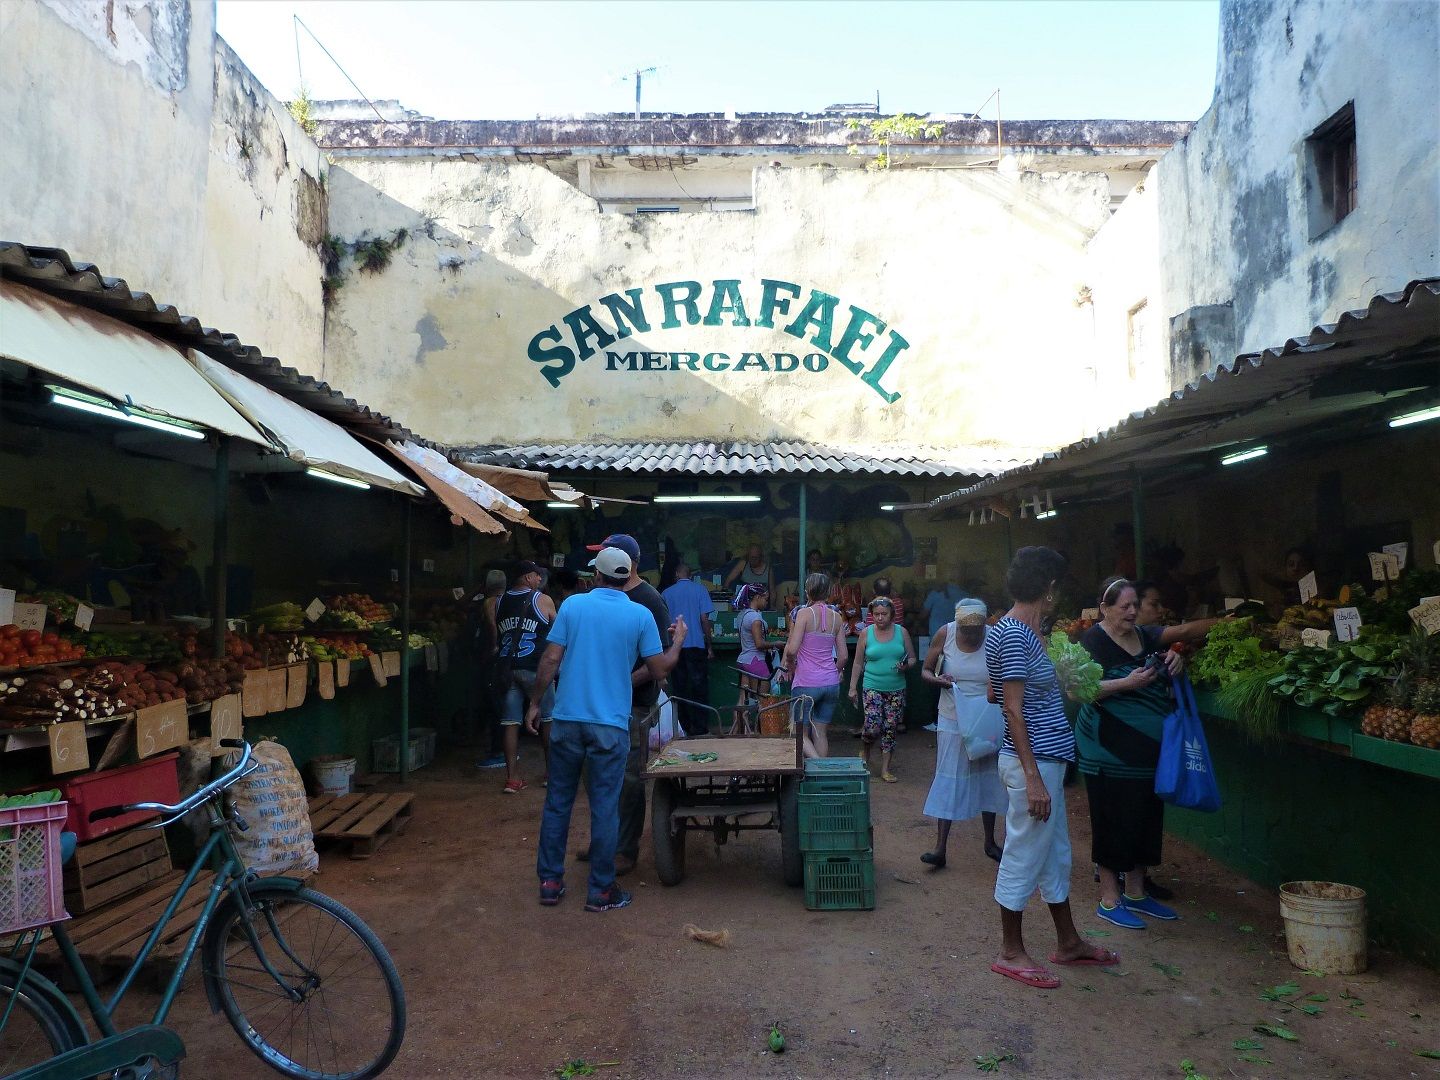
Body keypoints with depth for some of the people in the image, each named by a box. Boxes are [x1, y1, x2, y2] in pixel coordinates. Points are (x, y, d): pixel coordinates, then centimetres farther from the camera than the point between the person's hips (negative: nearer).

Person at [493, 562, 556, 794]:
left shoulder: (499, 602, 10)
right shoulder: (543, 600, -3)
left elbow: (495, 638, 13)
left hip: (505, 668, 4)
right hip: (534, 668, -4)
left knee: (510, 723, 5)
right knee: (548, 720, 10)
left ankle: (512, 778, 5)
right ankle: (551, 772, 17)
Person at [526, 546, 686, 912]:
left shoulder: (573, 604, 0)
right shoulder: (640, 616, -3)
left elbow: (551, 659, -2)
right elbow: (659, 671, -1)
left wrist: (535, 703, 8)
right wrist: (678, 641, 15)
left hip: (567, 720, 2)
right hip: (610, 725, -2)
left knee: (557, 802, 12)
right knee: (605, 807, 5)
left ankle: (550, 882, 20)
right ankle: (601, 890, 13)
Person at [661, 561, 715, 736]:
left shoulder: (666, 593, 5)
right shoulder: (700, 590, -1)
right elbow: (704, 619, -5)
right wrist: (710, 646, 0)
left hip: (675, 647, 2)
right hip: (696, 645, -2)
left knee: (681, 688, 8)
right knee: (699, 688, 2)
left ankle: (685, 727, 12)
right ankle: (700, 727, 0)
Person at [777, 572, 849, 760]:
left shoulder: (803, 613, -9)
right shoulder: (836, 617, 5)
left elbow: (792, 649, -16)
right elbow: (844, 656, 5)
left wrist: (790, 666, 3)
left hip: (806, 682, -5)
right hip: (831, 683, 5)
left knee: (801, 734, 4)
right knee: (821, 733, 13)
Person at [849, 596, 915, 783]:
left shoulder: (902, 632, 2)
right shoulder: (866, 633, 0)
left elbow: (912, 658, 10)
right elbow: (858, 663, 5)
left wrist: (906, 665, -12)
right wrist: (853, 687, 2)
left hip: (896, 690, 2)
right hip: (873, 688, -2)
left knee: (890, 729, 4)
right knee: (872, 727, -13)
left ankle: (885, 769, 16)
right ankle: (864, 753, 19)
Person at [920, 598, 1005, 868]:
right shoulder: (945, 634, -11)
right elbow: (925, 671, 0)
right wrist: (937, 680, -22)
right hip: (953, 719, 0)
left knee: (988, 777, 12)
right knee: (948, 778, 0)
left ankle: (990, 842, 30)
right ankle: (940, 848, 3)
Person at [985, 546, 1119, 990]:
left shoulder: (1019, 631, 11)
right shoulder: (1015, 635, -19)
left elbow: (996, 695, 15)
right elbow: (1014, 709, -21)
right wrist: (1033, 778, -21)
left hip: (1045, 760, 10)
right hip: (1033, 763, -10)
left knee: (1055, 854, 20)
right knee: (1023, 857, 3)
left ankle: (1068, 942, 35)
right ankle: (1011, 953, 17)